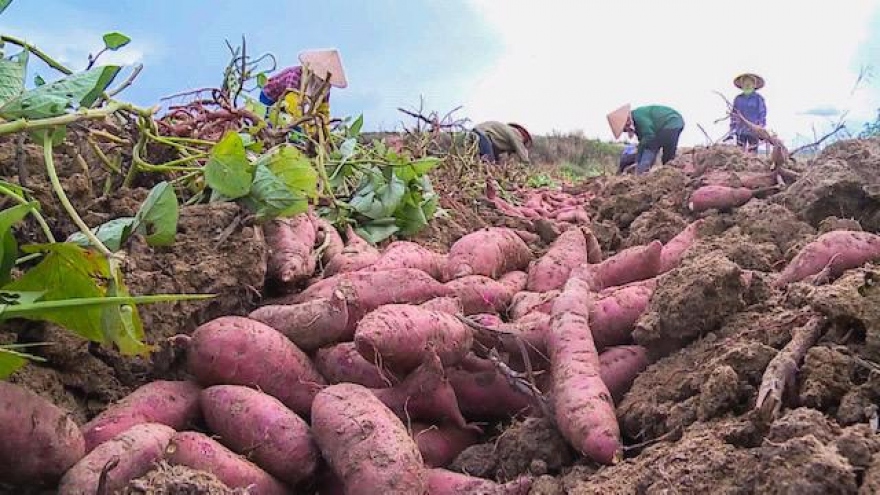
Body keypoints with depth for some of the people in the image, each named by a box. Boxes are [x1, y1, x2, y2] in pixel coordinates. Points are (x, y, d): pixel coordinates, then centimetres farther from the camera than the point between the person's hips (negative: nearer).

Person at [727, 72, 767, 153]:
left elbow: (762, 115, -1)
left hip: (753, 131, -3)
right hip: (740, 132, 3)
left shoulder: (759, 99, -2)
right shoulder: (738, 99, 7)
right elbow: (734, 115, 11)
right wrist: (731, 132, 8)